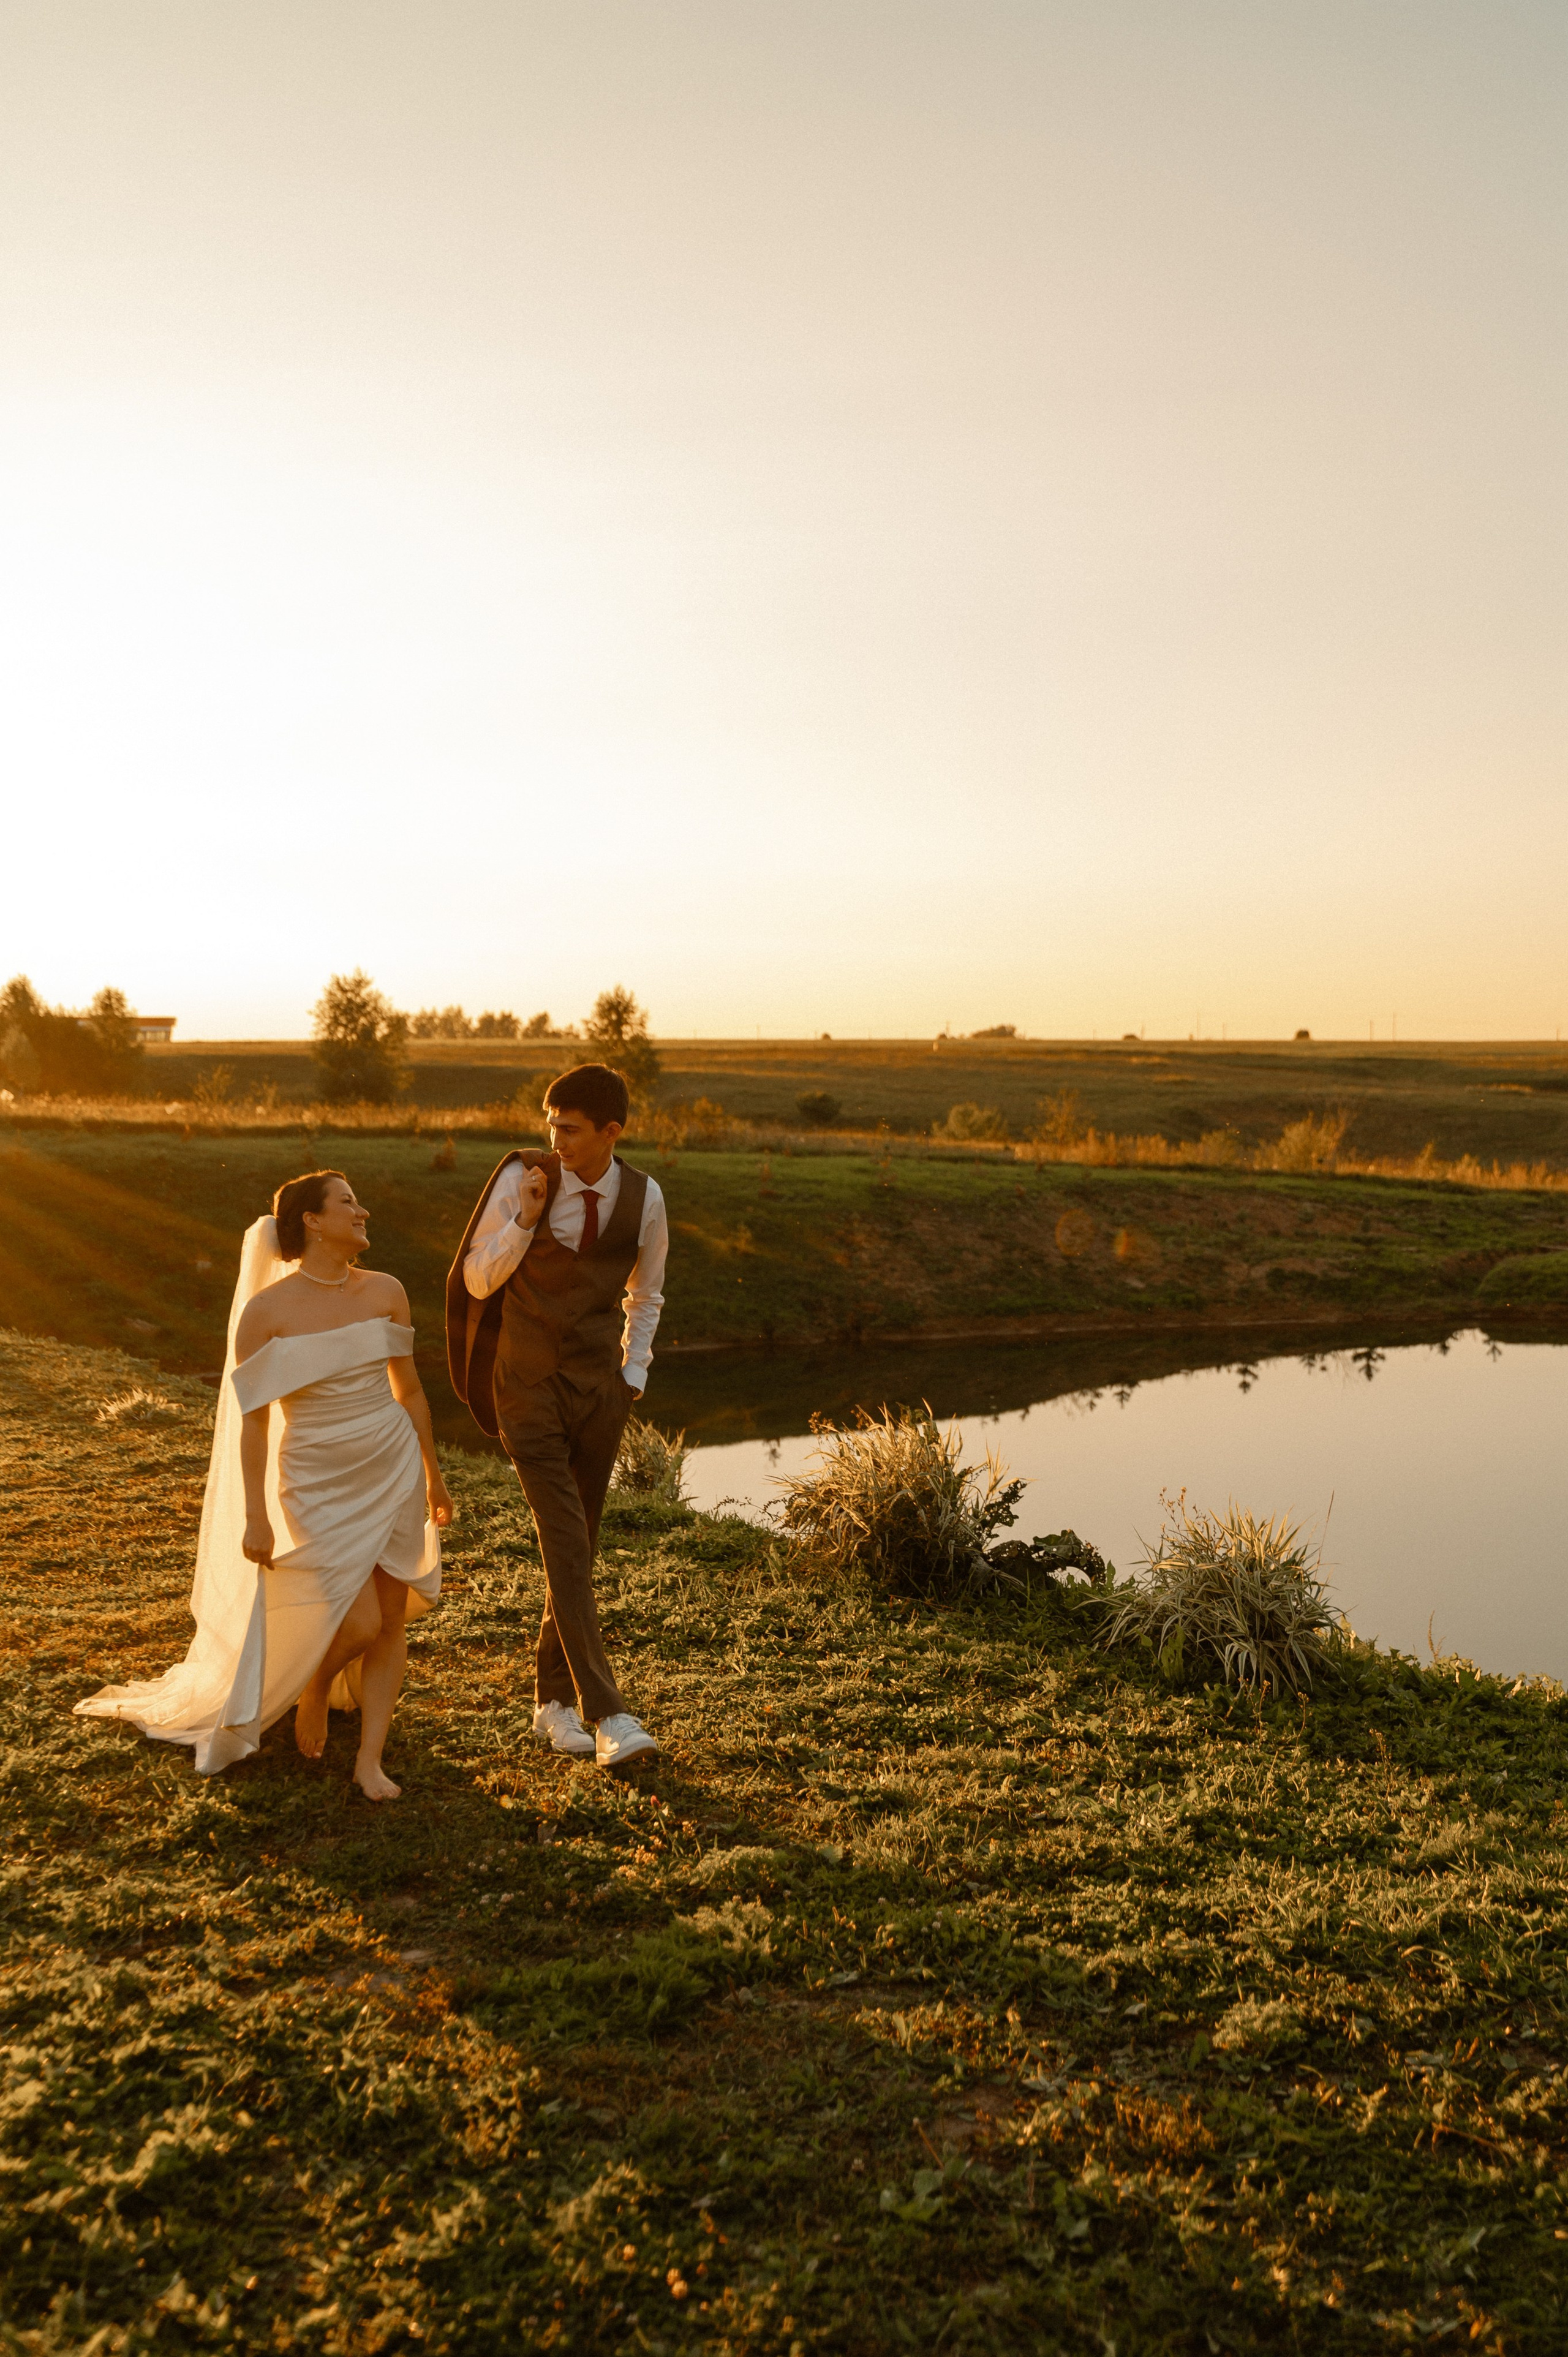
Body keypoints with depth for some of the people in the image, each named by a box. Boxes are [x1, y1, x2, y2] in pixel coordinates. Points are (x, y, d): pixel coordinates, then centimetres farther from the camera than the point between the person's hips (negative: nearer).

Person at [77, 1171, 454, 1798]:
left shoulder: (385, 1292, -1)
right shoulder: (266, 1311, -11)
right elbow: (252, 1420, -7)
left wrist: (433, 1479, 13)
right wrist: (254, 1517, -8)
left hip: (393, 1474, 4)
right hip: (320, 1487, -4)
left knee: (391, 1621, 4)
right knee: (360, 1625, -8)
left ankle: (369, 1760, 18)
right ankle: (315, 1685, 27)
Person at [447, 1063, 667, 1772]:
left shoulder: (644, 1199, -1)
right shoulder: (520, 1178, -10)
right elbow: (479, 1281, -3)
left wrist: (634, 1375, 9)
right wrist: (526, 1219, -17)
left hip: (599, 1389, 3)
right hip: (529, 1387, -3)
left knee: (576, 1549, 11)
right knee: (565, 1548, -11)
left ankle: (553, 1700, 27)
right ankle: (608, 1715, -10)